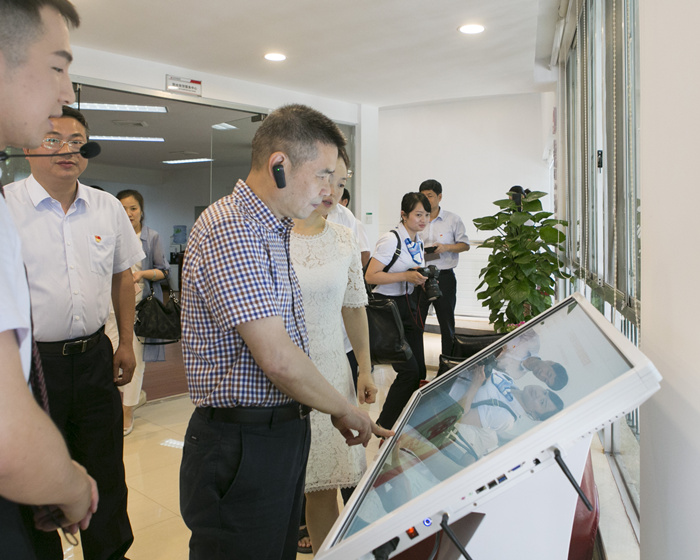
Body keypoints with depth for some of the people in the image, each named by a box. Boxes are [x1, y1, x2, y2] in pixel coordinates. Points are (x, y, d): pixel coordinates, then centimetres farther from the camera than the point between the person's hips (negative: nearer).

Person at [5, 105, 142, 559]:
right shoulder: (7, 206, -8)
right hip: (30, 362, -3)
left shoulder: (109, 208, 5)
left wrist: (126, 343, 11)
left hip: (95, 357, 4)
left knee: (106, 473, 16)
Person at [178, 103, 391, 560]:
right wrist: (346, 410, -9)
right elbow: (278, 359, -24)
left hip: (282, 433, 10)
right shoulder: (231, 231, -21)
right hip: (242, 447, -9)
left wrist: (332, 410, 12)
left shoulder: (272, 229, 13)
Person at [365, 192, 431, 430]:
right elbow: (370, 276, -20)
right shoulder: (391, 240, -15)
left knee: (419, 371, 6)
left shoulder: (417, 241, 12)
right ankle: (384, 428, 2)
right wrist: (406, 276, -25)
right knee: (409, 371, -12)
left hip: (408, 304, 8)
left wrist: (422, 279, 4)